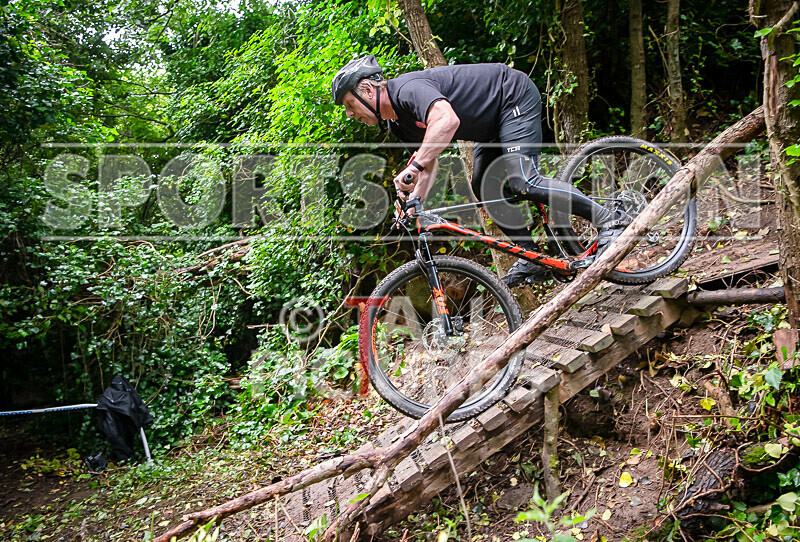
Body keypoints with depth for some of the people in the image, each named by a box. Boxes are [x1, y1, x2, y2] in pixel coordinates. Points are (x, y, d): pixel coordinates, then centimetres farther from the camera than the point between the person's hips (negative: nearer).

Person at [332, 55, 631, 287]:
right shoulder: (396, 121, 5)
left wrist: (413, 167, -45)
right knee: (483, 187, 5)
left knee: (522, 181, -20)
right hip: (493, 120, 10)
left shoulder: (408, 88, -26)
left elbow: (447, 121, -45)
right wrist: (414, 200, -3)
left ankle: (610, 220, -10)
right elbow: (428, 160, 11)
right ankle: (532, 259, 10)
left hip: (515, 96, -10)